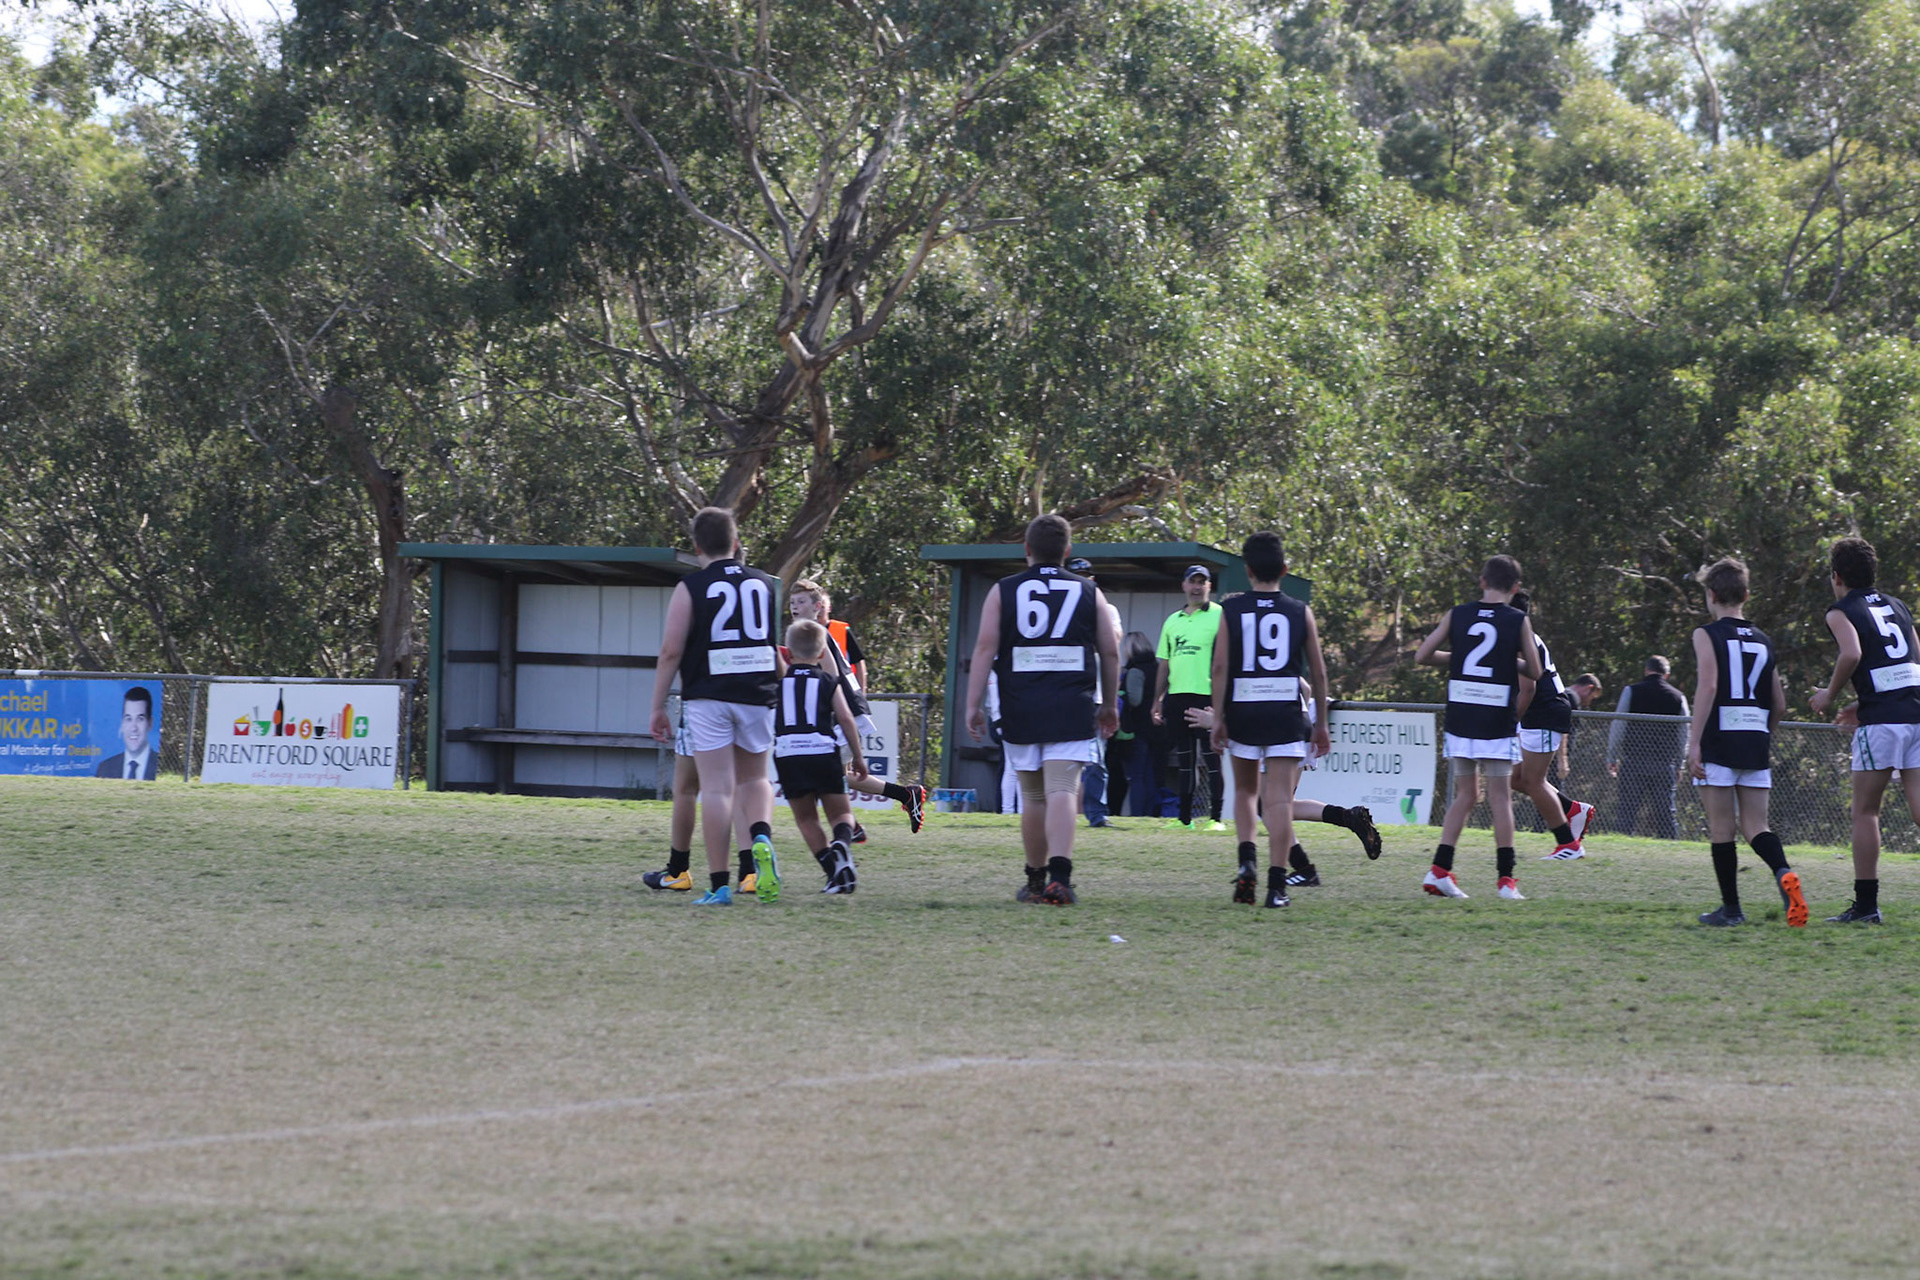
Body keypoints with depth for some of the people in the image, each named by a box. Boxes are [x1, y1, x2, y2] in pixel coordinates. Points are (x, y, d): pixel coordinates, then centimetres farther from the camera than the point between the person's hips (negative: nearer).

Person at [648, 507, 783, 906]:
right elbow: (783, 652, 14)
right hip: (758, 695, 3)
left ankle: (719, 885, -5)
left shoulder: (690, 588, -3)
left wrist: (658, 707, -1)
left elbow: (671, 651, -7)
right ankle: (762, 838, -12)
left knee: (716, 788, -3)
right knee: (754, 779, 19)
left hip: (708, 698, -3)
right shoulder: (766, 585, 9)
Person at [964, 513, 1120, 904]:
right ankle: (1059, 875, -26)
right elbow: (1110, 653, 10)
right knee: (1062, 790, -9)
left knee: (1033, 795, 13)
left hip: (1020, 708, 1)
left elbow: (985, 647, -2)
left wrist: (973, 705, -2)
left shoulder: (1003, 592, 6)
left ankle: (1036, 879, 22)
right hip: (1072, 708, -1)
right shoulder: (1089, 593, 8)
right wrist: (1109, 706, 22)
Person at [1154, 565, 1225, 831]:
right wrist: (1157, 702, 16)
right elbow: (1164, 664, 20)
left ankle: (1216, 817, -4)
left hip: (1207, 697, -6)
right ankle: (1185, 817, 15)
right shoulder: (1173, 620, 17)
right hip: (1177, 696, 6)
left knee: (1212, 758, -6)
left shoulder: (1219, 616, -1)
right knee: (1184, 759, 10)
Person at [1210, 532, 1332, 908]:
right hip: (1287, 712, -1)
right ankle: (1276, 885, -10)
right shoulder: (1299, 612, 4)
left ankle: (1247, 861, 0)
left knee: (1245, 790, 20)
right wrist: (1321, 723, 15)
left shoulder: (1232, 610, 2)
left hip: (1243, 709, 1)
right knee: (1279, 799, -3)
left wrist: (1218, 718, -1)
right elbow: (1318, 671, 6)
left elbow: (1220, 667, -5)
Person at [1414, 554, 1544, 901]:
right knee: (1500, 796, 3)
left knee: (1465, 794, 13)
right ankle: (1506, 879, 1)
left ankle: (1440, 869, 3)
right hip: (1498, 722, -3)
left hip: (1460, 716, 3)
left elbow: (1422, 655, 4)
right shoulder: (1518, 621, -4)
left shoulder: (1457, 615, 3)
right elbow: (1535, 672, 1)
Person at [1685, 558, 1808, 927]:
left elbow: (1708, 686, -15)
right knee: (1755, 826, 5)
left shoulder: (1707, 634, -1)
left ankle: (1731, 908, 4)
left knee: (1721, 828, 2)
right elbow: (1780, 705, 16)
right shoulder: (1763, 641, 16)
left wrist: (1694, 742, -17)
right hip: (1756, 744, 5)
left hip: (1719, 743, -5)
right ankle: (1784, 873, -24)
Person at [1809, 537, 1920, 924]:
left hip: (1883, 719, -5)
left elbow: (1852, 653, -18)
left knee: (1865, 810, 4)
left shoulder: (1842, 611, 2)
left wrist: (1829, 695, -3)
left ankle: (1866, 904, 4)